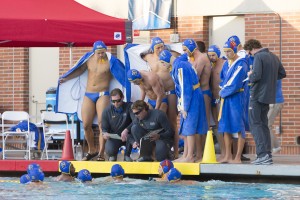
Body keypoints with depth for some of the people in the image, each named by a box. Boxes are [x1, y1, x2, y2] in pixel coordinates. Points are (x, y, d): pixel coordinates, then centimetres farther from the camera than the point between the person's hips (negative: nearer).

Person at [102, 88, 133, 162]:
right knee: (109, 151, -32)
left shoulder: (129, 107, -9)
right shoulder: (107, 111, -4)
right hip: (114, 137, 0)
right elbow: (104, 128, 2)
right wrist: (105, 133, -24)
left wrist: (126, 130, -41)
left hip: (126, 136, 0)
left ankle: (127, 155, -10)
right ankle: (113, 155, 13)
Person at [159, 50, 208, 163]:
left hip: (191, 98, -10)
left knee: (189, 128, -7)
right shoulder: (180, 61, 11)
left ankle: (189, 157, -5)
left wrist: (184, 107, -17)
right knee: (185, 128, 12)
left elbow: (185, 88, -20)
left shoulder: (179, 67, -18)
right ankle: (185, 155, 16)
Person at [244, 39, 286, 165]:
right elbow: (282, 74, 19)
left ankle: (263, 154, -16)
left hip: (258, 96, -8)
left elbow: (256, 76, -22)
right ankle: (267, 154, 13)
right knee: (263, 124, 15)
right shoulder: (274, 57, 12)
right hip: (269, 96, 8)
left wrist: (250, 75, -2)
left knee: (255, 124, -5)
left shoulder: (259, 57, -14)